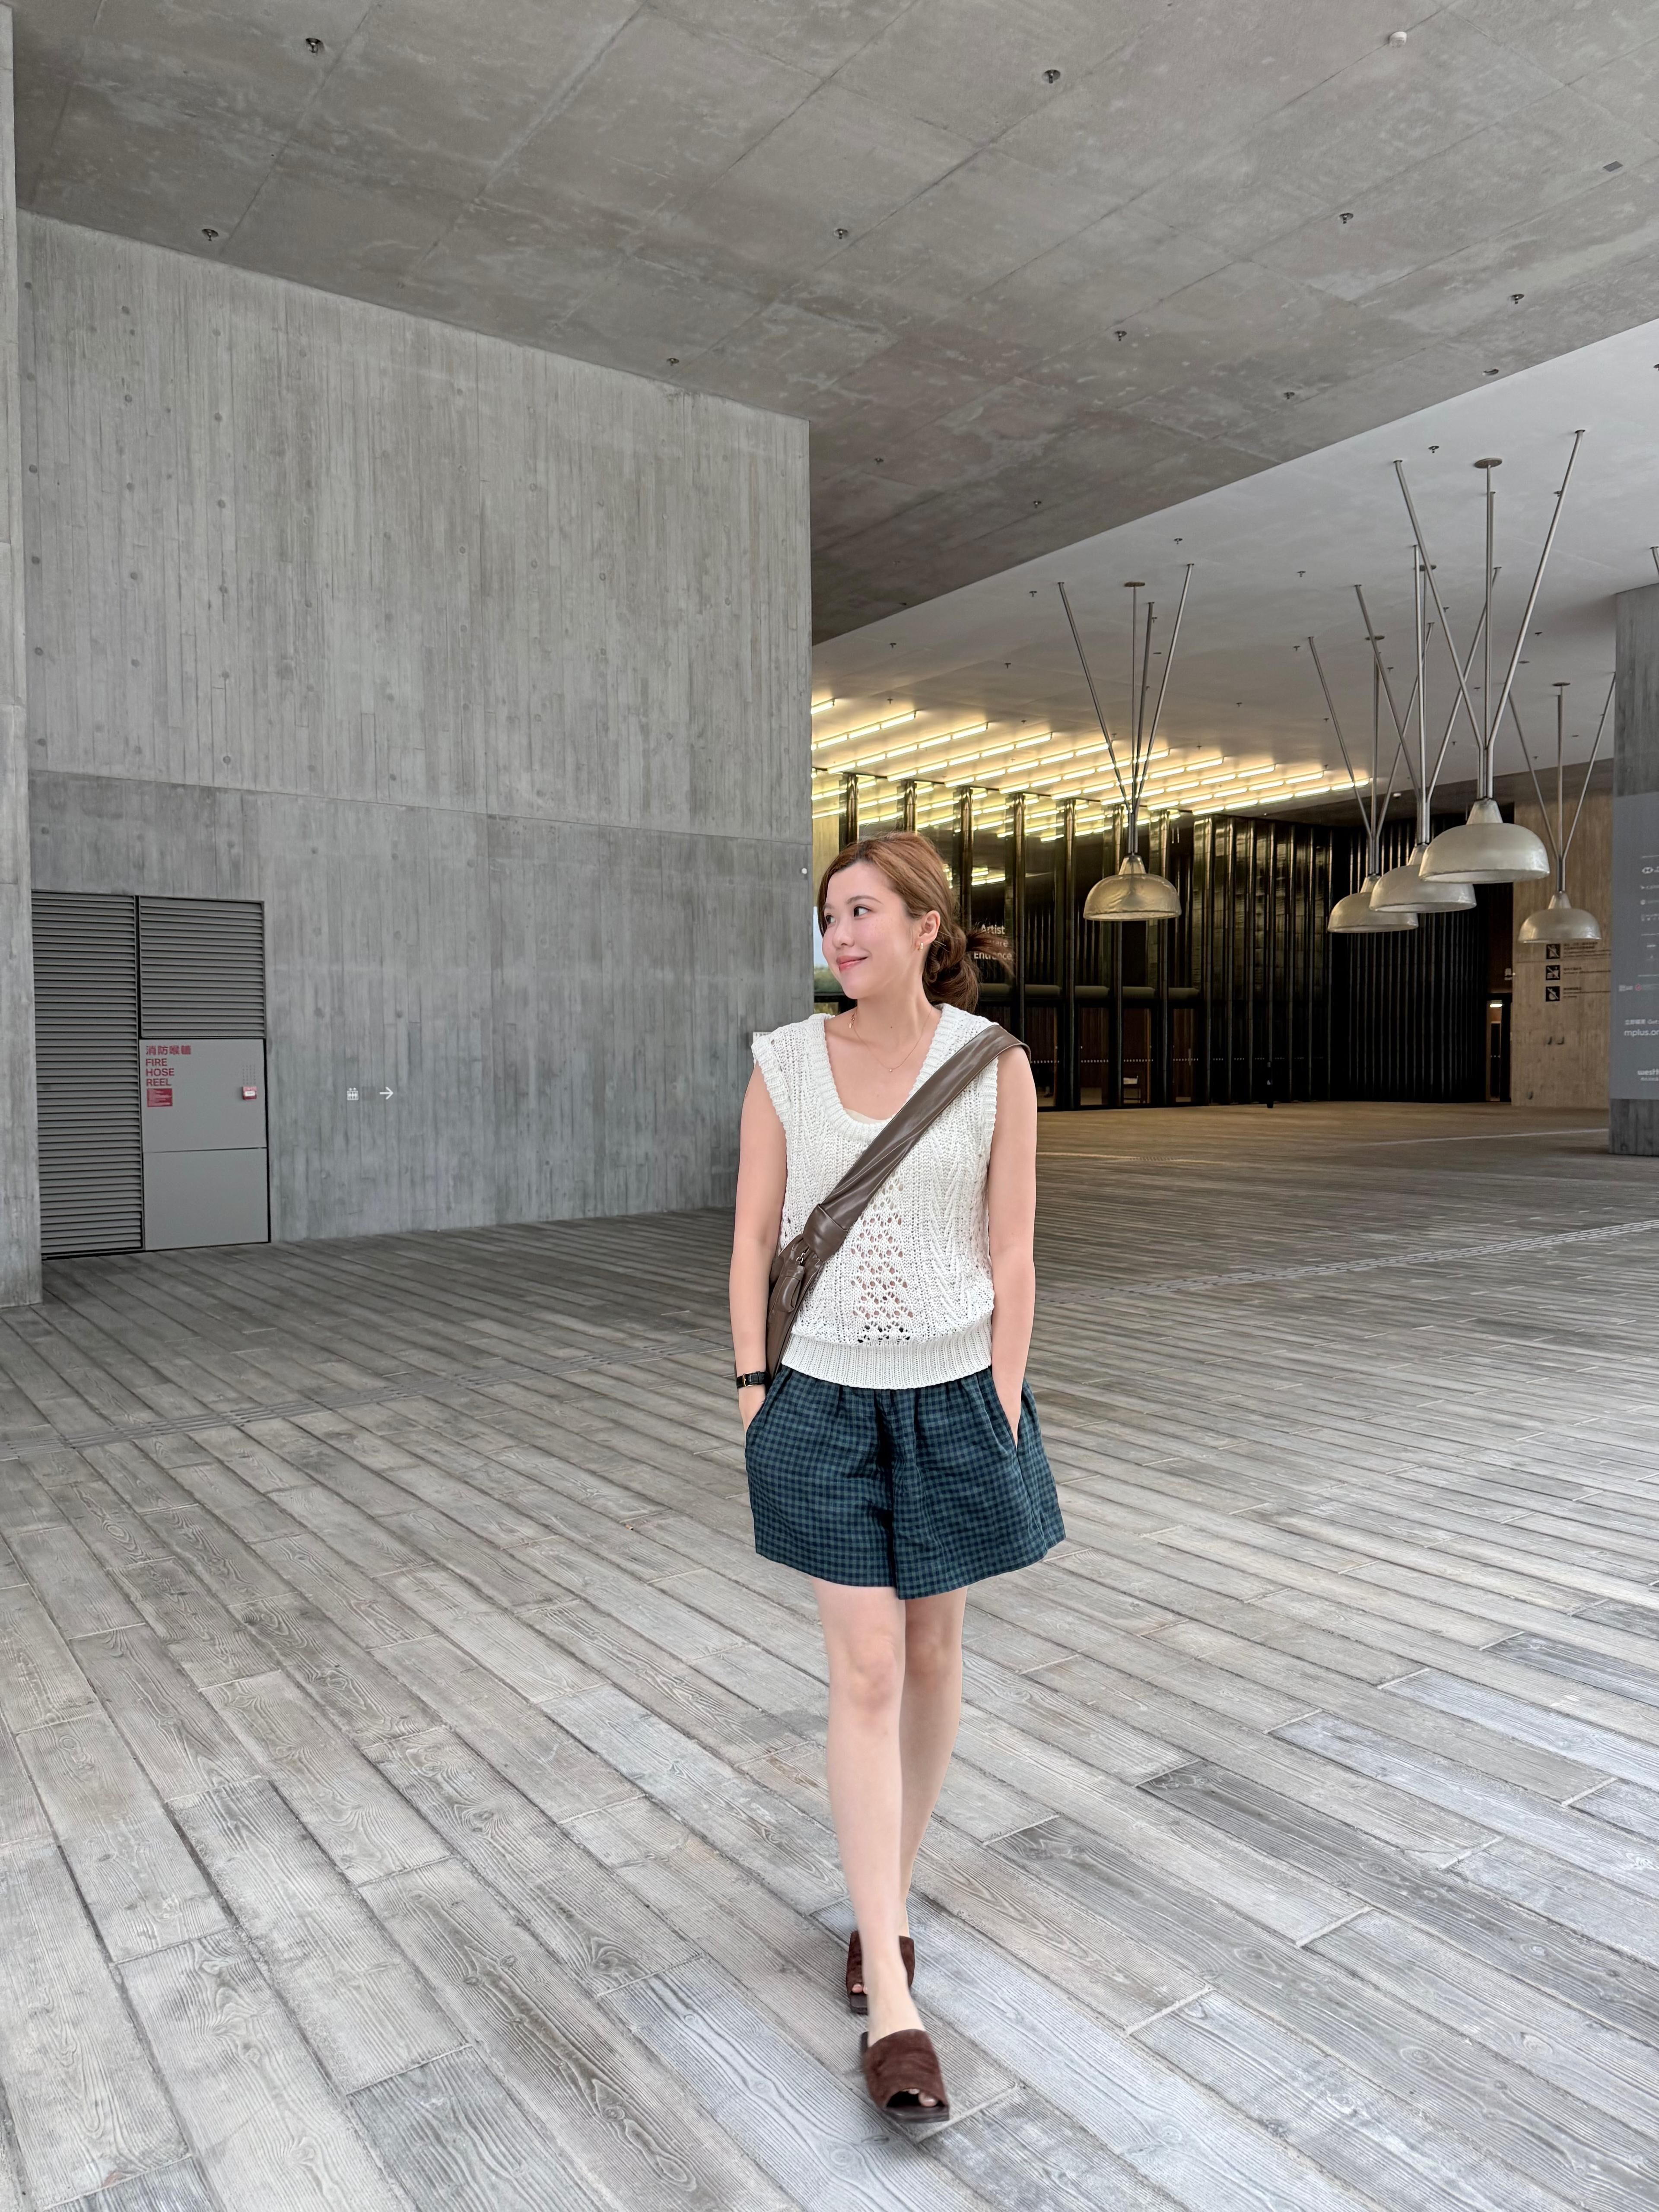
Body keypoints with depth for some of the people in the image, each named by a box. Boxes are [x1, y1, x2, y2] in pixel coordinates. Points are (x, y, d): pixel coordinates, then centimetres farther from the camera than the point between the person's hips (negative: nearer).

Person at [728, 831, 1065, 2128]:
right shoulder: (787, 1062, -3)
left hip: (952, 1396, 0)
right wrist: (754, 1390, -2)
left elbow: (1012, 1257, -5)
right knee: (866, 1675, 1)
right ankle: (893, 2011, 9)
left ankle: (887, 1902, 38)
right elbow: (755, 1237, 1)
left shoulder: (994, 1063, -7)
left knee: (933, 1652, 14)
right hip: (825, 1399, 0)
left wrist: (1004, 1415, -6)